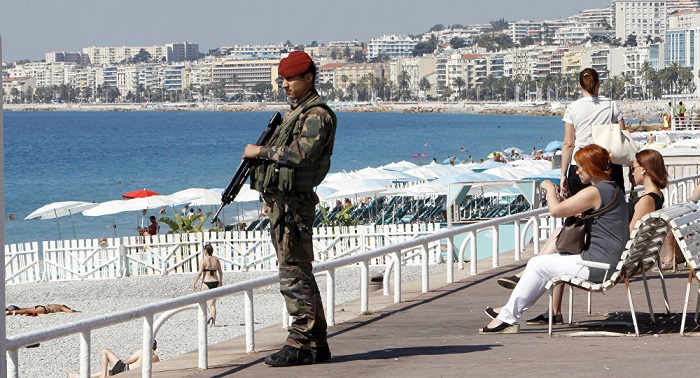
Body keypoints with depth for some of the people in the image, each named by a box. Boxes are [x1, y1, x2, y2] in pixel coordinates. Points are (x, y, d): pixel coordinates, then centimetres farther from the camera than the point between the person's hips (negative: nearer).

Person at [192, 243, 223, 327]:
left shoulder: (203, 261, -10)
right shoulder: (216, 260, 6)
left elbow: (199, 273, -15)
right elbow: (220, 273, 11)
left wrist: (194, 283, -8)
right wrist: (221, 282, 24)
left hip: (206, 282, -5)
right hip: (215, 282, 5)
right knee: (212, 303, 11)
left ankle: (209, 316, -8)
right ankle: (213, 322, 7)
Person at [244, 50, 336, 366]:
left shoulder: (317, 115, -10)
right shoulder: (296, 112, 22)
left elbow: (300, 153, -23)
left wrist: (261, 151, -14)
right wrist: (257, 160, 7)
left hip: (293, 202, -10)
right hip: (280, 201, 10)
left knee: (294, 274, -10)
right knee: (298, 273, 11)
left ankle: (300, 344, -9)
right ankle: (317, 344, 15)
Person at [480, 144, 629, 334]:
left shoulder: (593, 192, -18)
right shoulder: (614, 189, 13)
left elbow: (556, 210, -19)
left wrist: (550, 189, -1)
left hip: (596, 265, -10)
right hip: (612, 263, 10)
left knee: (537, 265, 1)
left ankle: (507, 317, 7)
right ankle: (513, 309, 27)